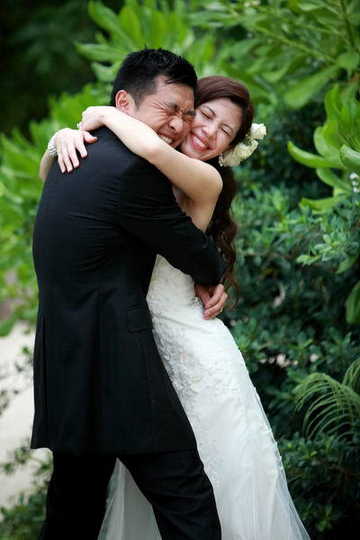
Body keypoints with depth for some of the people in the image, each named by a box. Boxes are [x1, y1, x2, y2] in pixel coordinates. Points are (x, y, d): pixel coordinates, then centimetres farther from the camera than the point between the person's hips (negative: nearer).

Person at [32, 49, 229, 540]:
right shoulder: (130, 169, -15)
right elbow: (193, 251, -6)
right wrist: (214, 275, 17)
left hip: (64, 368, 10)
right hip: (113, 368, -10)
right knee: (187, 499, -6)